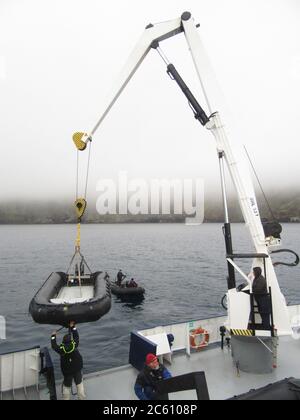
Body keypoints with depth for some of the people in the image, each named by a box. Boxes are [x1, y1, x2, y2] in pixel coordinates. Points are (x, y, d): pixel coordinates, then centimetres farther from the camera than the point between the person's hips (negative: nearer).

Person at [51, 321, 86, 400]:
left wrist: (53, 336, 8)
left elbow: (53, 346, -3)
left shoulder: (61, 349, -22)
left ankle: (66, 398, 31)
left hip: (67, 371, -1)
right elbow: (76, 336, -3)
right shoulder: (74, 345, -20)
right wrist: (73, 327, 3)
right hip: (77, 369, 1)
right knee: (79, 383, 20)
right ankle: (81, 397, 30)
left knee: (66, 386, 21)